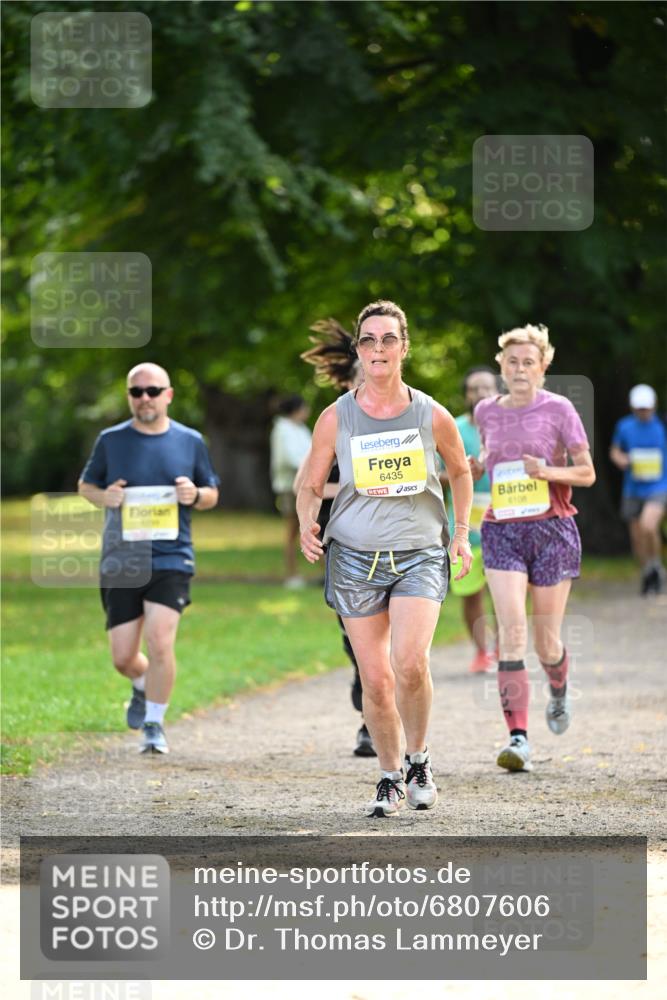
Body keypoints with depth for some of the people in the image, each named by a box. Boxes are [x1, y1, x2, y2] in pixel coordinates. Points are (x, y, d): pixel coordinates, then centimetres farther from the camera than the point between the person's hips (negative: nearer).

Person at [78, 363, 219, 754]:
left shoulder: (190, 442, 5)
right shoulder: (111, 440, 4)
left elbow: (212, 495, 15)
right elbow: (86, 484, 16)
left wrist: (196, 495, -9)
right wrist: (104, 496, -7)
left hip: (172, 559, -1)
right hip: (121, 559, 1)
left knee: (159, 642, -17)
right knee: (123, 657, 4)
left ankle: (154, 724, -2)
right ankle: (144, 686, 40)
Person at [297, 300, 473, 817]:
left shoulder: (433, 416, -1)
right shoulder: (336, 418, -1)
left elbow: (460, 470, 17)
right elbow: (311, 486, 8)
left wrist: (462, 532, 12)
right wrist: (307, 523, -12)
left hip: (421, 555, -1)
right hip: (355, 556, 1)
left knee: (411, 664, -21)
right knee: (376, 679, 0)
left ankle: (418, 758, 3)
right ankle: (390, 778, 19)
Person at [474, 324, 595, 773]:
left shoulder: (559, 409, -3)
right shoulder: (487, 412, 8)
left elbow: (587, 473, -2)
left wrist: (548, 471, -19)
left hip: (552, 529, -2)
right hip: (502, 531, 2)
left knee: (546, 640, 5)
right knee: (512, 630, -16)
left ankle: (559, 690, 42)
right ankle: (519, 737, -20)